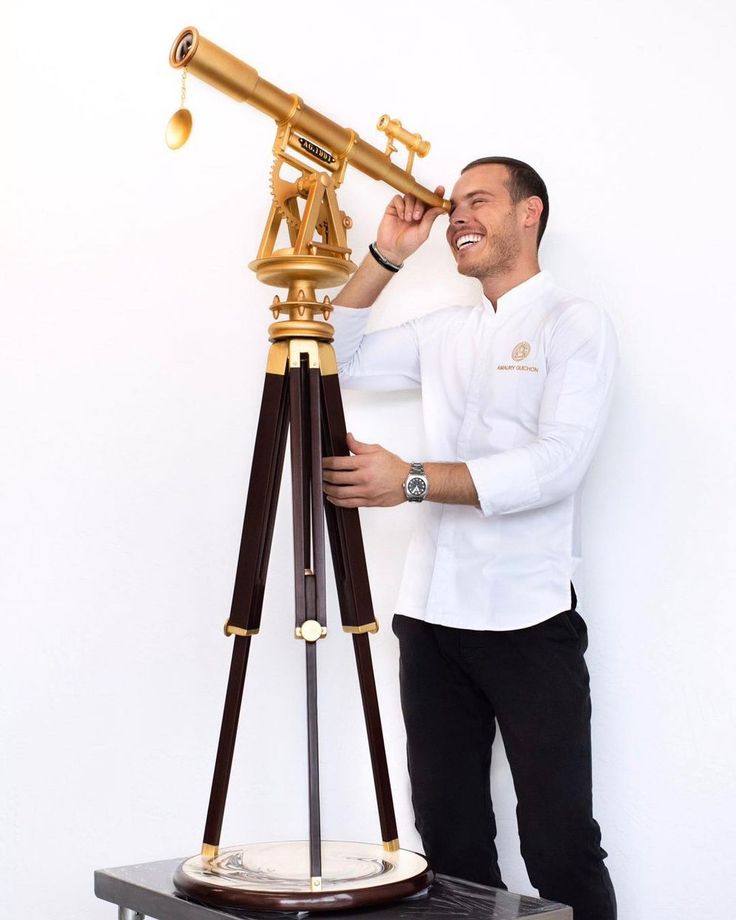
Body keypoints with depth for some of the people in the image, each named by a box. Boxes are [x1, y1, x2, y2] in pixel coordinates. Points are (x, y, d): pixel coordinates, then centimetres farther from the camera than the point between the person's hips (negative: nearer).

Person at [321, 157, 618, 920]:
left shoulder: (573, 323, -2)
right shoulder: (444, 332, 16)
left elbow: (557, 464, -16)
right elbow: (340, 360, 21)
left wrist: (412, 481, -25)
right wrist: (385, 257, 12)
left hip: (527, 620, -6)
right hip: (431, 614, 6)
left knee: (559, 843, -2)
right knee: (449, 837, 12)